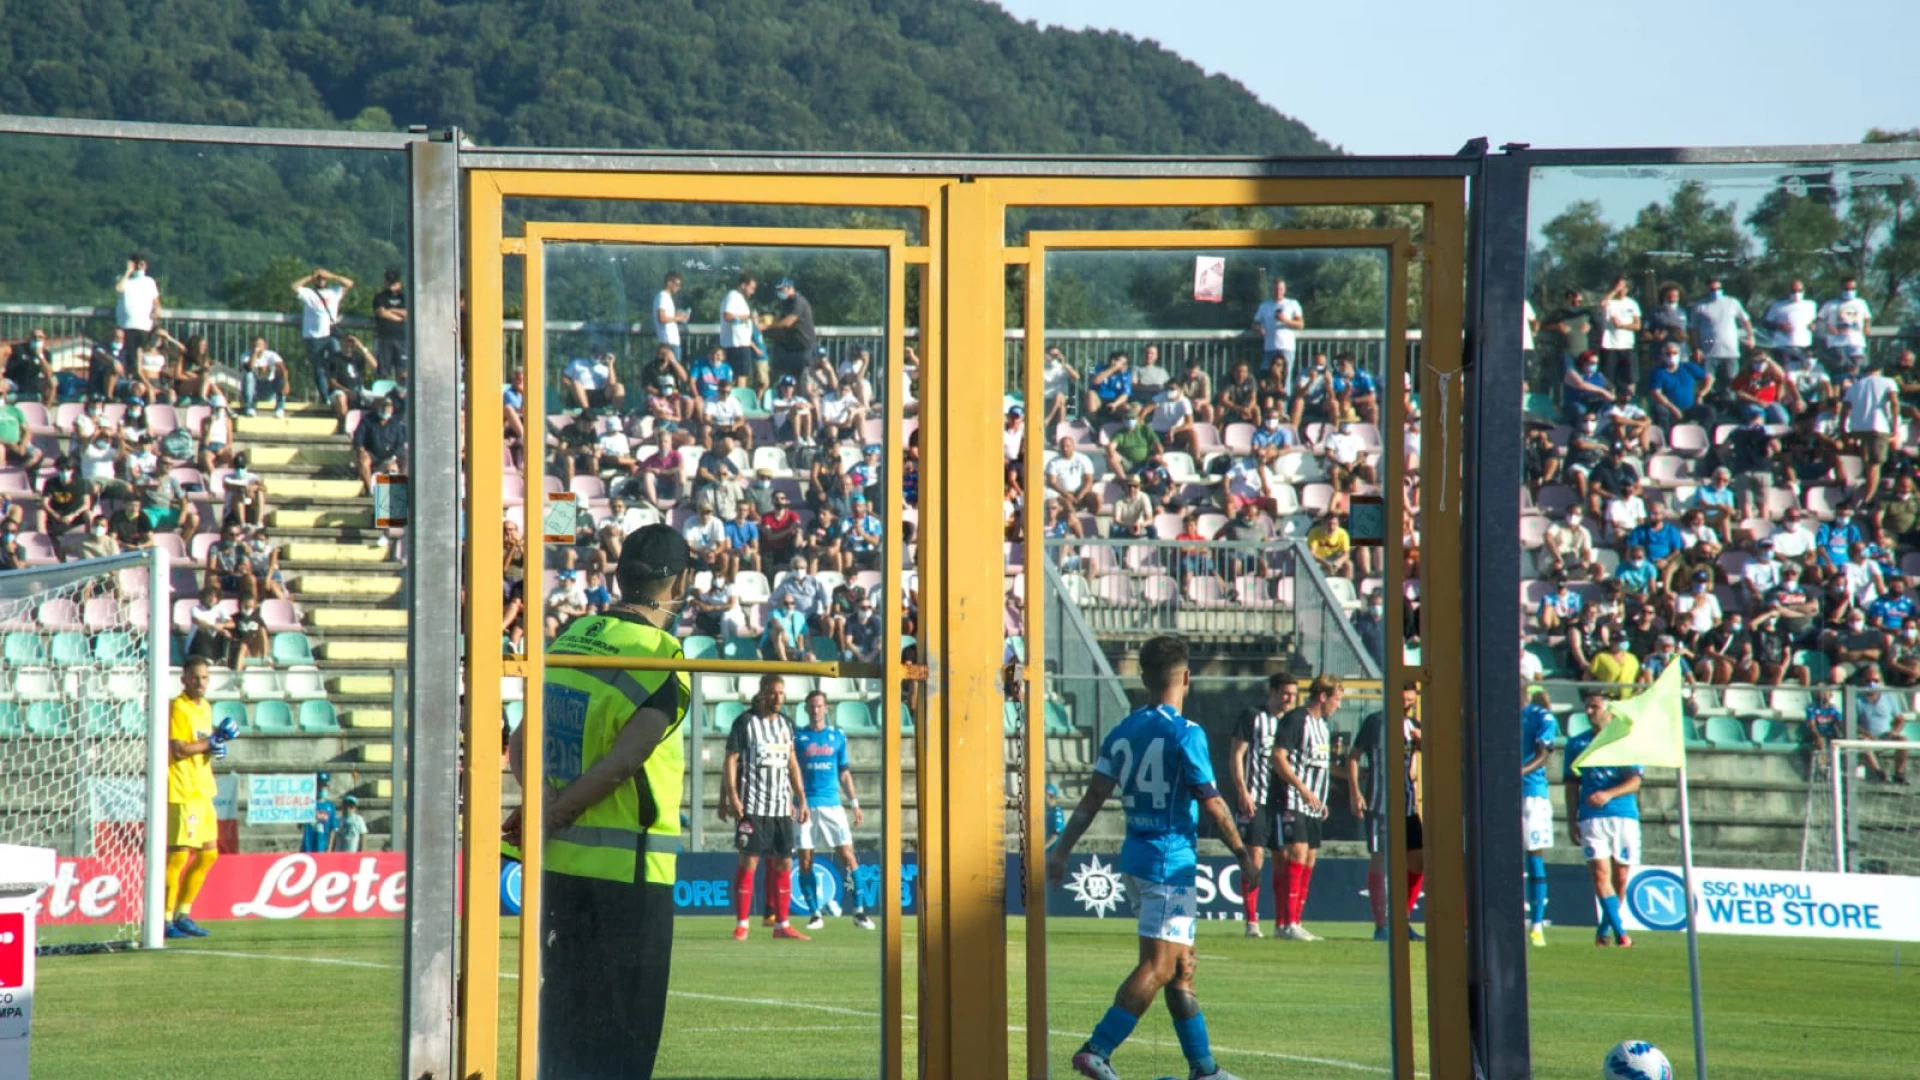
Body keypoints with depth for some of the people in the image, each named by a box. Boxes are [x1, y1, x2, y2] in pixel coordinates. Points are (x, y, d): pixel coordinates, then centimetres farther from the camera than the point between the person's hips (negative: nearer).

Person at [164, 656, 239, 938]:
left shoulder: (205, 707, 16)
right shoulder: (178, 708, -11)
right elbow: (178, 749, -20)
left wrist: (217, 743, 2)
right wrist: (212, 742, -13)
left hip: (202, 791, 9)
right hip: (182, 791, -9)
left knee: (209, 854, 13)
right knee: (179, 856, -10)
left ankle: (183, 914, 22)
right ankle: (167, 919, -7)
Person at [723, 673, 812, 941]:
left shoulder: (786, 724, 14)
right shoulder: (745, 722, -4)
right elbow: (730, 761, -7)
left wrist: (802, 800, 15)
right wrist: (732, 796, -17)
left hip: (781, 806, 6)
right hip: (752, 805, -6)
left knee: (783, 863, 5)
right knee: (748, 861, -7)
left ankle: (782, 924, 10)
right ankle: (741, 924, -2)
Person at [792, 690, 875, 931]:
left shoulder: (838, 736, 11)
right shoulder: (797, 737, 5)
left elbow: (844, 773, 16)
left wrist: (855, 804, 10)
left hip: (832, 805, 1)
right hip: (806, 806, -1)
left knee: (847, 856, -7)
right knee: (805, 861, -2)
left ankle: (859, 911, -4)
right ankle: (816, 914, 7)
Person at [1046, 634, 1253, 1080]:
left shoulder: (1123, 731, 8)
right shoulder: (1185, 734, -11)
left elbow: (1092, 798, 5)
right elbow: (1212, 804, -11)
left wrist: (1061, 850, 7)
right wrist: (1243, 855, -3)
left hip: (1137, 856, 8)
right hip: (1171, 860, -8)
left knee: (1182, 967, 14)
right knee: (1157, 967, -11)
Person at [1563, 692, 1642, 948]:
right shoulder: (1576, 744, 11)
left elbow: (1634, 782, -4)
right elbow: (1572, 785, 12)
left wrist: (1609, 794, -21)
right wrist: (1572, 821, 5)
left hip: (1625, 815, 0)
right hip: (1591, 818, 0)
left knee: (1621, 877, 3)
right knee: (1600, 873, -14)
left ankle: (1604, 931, 19)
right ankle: (1619, 932, -17)